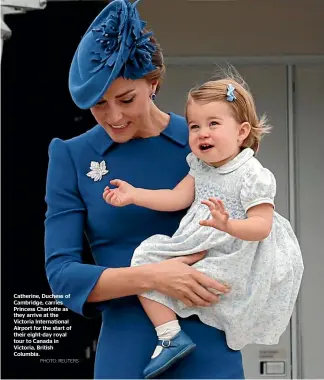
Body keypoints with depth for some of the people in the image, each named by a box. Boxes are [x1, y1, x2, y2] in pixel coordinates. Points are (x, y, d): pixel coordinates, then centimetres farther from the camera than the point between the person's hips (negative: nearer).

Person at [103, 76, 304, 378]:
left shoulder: (252, 175, -18)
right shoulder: (200, 166, 6)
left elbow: (262, 226, -23)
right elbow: (178, 198, 4)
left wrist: (228, 225, -42)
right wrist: (134, 194, -2)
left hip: (235, 255, -8)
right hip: (196, 248, 8)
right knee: (146, 254, 2)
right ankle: (171, 336, 6)